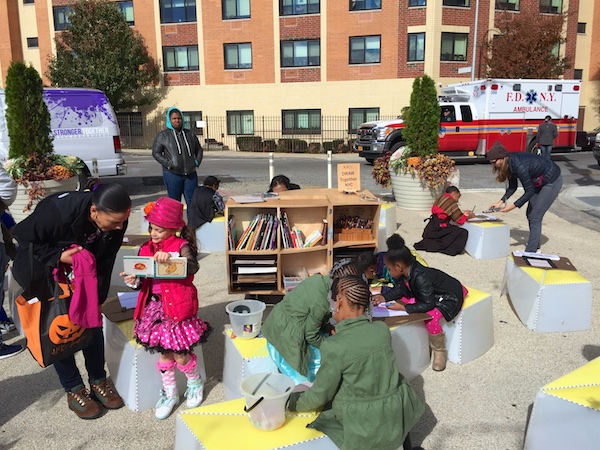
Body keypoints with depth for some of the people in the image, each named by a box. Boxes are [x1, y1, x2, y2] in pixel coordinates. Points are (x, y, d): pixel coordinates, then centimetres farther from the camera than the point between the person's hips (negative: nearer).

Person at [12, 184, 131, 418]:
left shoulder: (116, 220, -23)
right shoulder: (57, 212, -38)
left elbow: (104, 261, -9)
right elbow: (24, 236, -21)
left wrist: (97, 297, -7)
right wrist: (57, 257, -31)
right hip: (43, 271, -4)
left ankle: (98, 380, 19)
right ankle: (74, 390, 13)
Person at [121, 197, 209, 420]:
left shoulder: (180, 246, -11)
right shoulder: (146, 249, 5)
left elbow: (192, 267, -31)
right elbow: (142, 281, 9)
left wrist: (170, 258, -46)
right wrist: (134, 281, -13)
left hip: (177, 307, -5)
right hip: (155, 306, 5)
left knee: (180, 354, 3)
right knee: (164, 353, 12)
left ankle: (195, 383, 34)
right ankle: (170, 394, 32)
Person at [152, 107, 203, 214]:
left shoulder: (189, 134, 13)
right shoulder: (163, 135, 2)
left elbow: (199, 150, 22)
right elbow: (156, 152, -1)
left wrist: (197, 162, 5)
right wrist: (168, 164, -12)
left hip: (190, 174, 3)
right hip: (172, 174, -3)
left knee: (192, 201, 4)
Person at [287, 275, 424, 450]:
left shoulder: (334, 346, -22)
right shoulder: (382, 329, -7)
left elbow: (320, 395, -9)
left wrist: (292, 402, 9)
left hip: (366, 429, -5)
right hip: (398, 416, 5)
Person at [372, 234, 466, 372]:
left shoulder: (421, 278, -38)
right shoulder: (406, 272, -13)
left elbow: (428, 304, -33)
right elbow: (399, 290, 0)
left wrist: (404, 308, -34)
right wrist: (384, 298, -15)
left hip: (450, 296, -9)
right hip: (431, 293, 9)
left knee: (430, 317, -31)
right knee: (402, 300, -3)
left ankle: (440, 351, -5)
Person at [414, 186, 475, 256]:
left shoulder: (440, 198, 15)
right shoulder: (451, 202, -10)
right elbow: (460, 220, -8)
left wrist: (463, 213, 20)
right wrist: (468, 215, 9)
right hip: (438, 229, -9)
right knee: (463, 233, -9)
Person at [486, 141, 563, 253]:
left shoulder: (519, 166, -35)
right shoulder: (510, 163, -9)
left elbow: (529, 191, -28)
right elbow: (512, 187, 1)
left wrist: (513, 206, -25)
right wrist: (501, 201, -9)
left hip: (553, 181, -9)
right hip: (539, 181, 9)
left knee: (535, 217, -11)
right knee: (530, 214, 12)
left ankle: (530, 252, -7)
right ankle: (536, 248, 26)